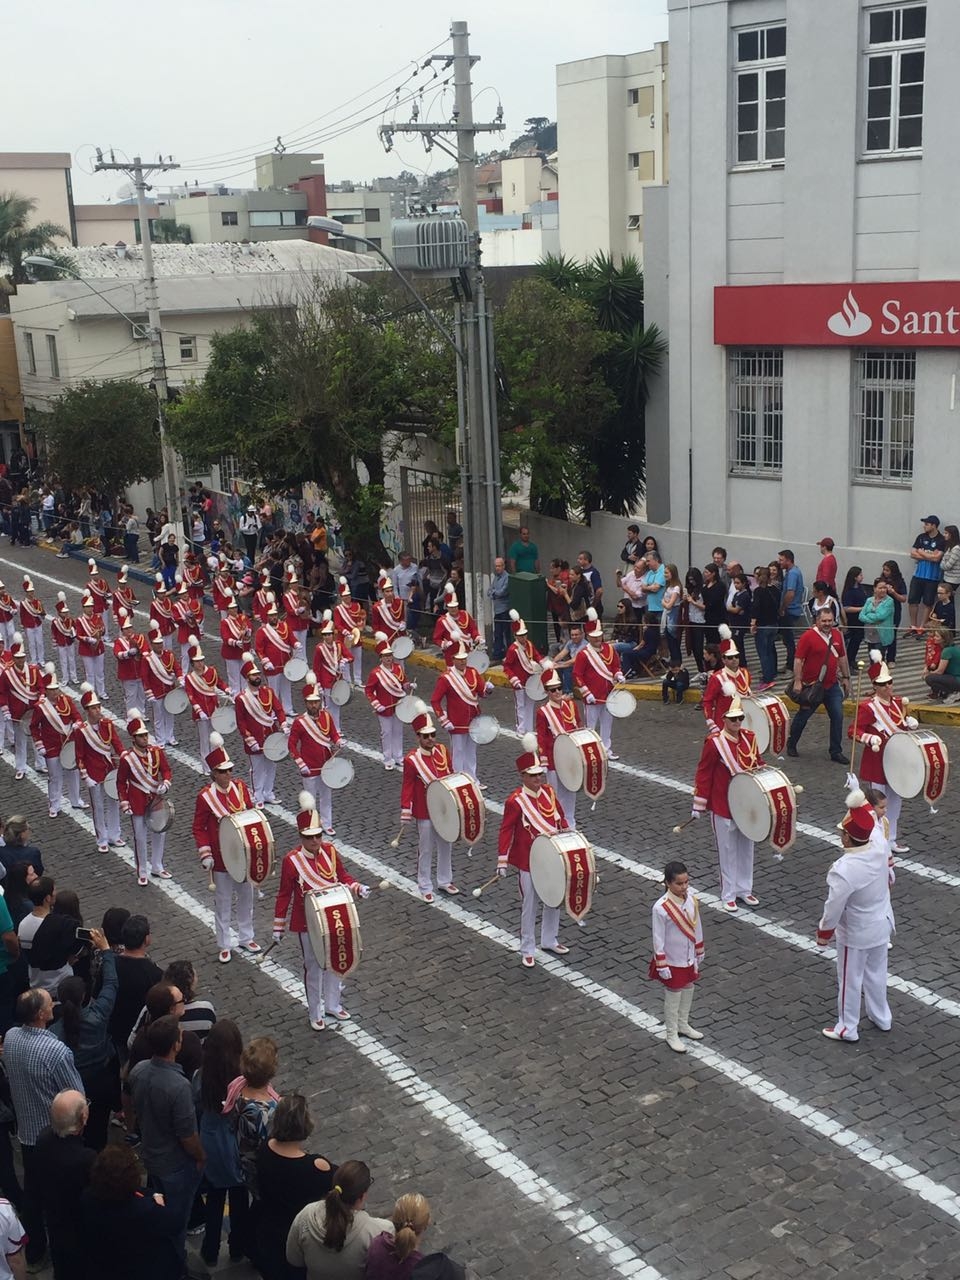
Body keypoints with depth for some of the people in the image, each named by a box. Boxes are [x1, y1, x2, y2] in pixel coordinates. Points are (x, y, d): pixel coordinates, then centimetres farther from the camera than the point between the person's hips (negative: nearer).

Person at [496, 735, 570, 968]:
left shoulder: (549, 791, -1)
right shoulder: (515, 800, -17)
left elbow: (560, 816, 14)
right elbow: (506, 830, -13)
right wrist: (502, 861, -16)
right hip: (529, 861, -6)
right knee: (530, 905, 4)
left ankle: (549, 941, 35)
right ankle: (527, 950, 16)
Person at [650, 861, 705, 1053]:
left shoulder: (692, 899, -10)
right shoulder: (661, 908, -27)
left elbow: (697, 926, 4)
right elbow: (658, 939, -19)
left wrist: (699, 952, 12)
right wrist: (662, 966, -15)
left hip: (689, 958, 6)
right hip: (672, 961, -6)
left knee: (688, 992, 23)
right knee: (673, 997, 11)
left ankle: (683, 1025, 45)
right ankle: (671, 1034, 30)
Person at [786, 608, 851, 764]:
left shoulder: (837, 635, 5)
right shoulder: (808, 636, -13)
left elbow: (842, 657, 17)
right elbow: (798, 660, -16)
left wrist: (846, 677, 16)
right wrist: (797, 681, -21)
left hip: (832, 685, 5)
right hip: (811, 686, -5)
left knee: (837, 716, -1)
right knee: (803, 716, 9)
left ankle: (836, 752, 9)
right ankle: (791, 744, 30)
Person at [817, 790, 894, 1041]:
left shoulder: (843, 870, -35)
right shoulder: (880, 844, -21)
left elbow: (833, 908, -23)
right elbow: (872, 819, 2)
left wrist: (823, 934, -7)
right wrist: (860, 801, 0)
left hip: (856, 933, -6)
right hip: (882, 924, 6)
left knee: (850, 981, 13)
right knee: (876, 974, 26)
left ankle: (847, 1029, 29)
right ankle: (882, 1018, 43)